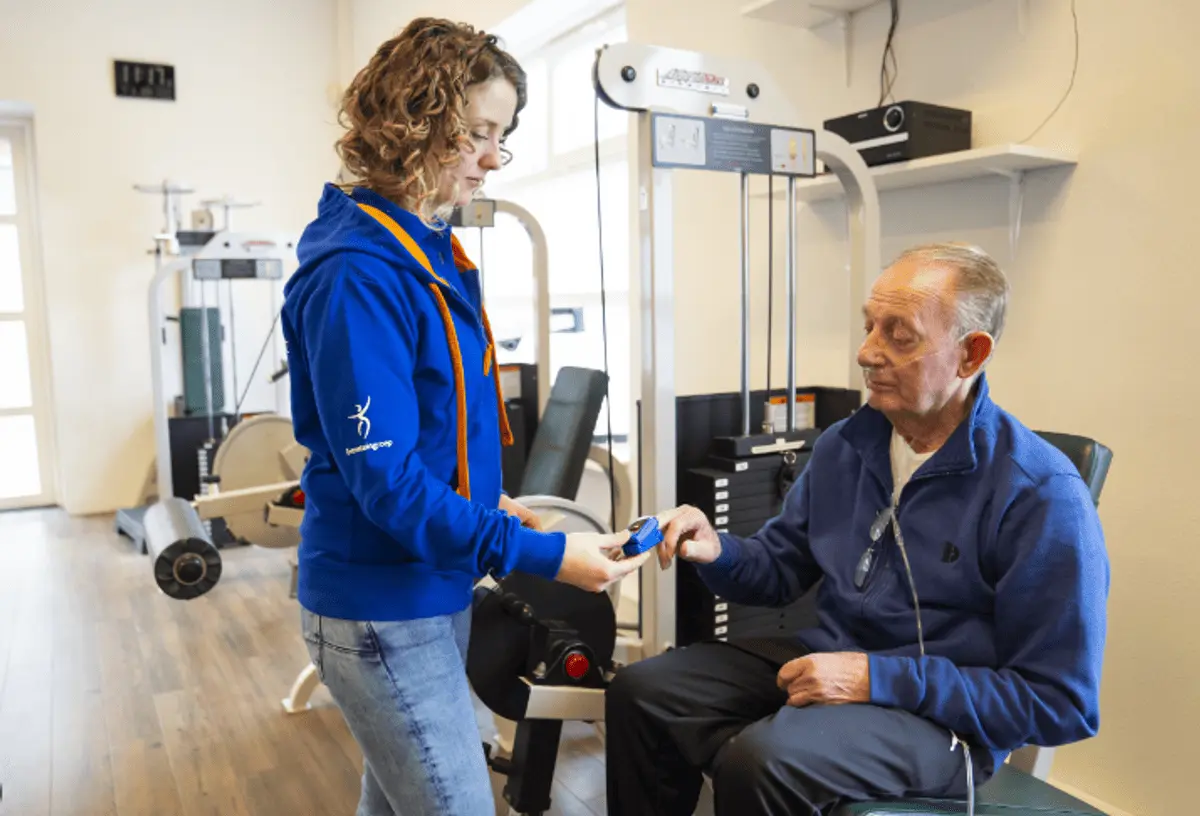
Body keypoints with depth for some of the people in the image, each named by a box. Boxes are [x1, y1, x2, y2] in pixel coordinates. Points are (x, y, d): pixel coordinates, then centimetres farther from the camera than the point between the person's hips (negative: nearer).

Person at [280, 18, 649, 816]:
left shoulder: (434, 247, 7)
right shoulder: (358, 274, -22)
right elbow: (385, 478, -24)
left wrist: (488, 496, 6)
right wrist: (542, 554, -24)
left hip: (436, 584, 8)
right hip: (381, 607, -8)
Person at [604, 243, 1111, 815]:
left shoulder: (1042, 495, -18)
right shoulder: (844, 445, 2)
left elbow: (1061, 703, -16)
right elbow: (783, 565, 13)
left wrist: (878, 679, -23)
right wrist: (716, 552, -11)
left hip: (941, 717, -6)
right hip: (826, 662, 6)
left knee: (760, 762, -32)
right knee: (639, 693, -5)